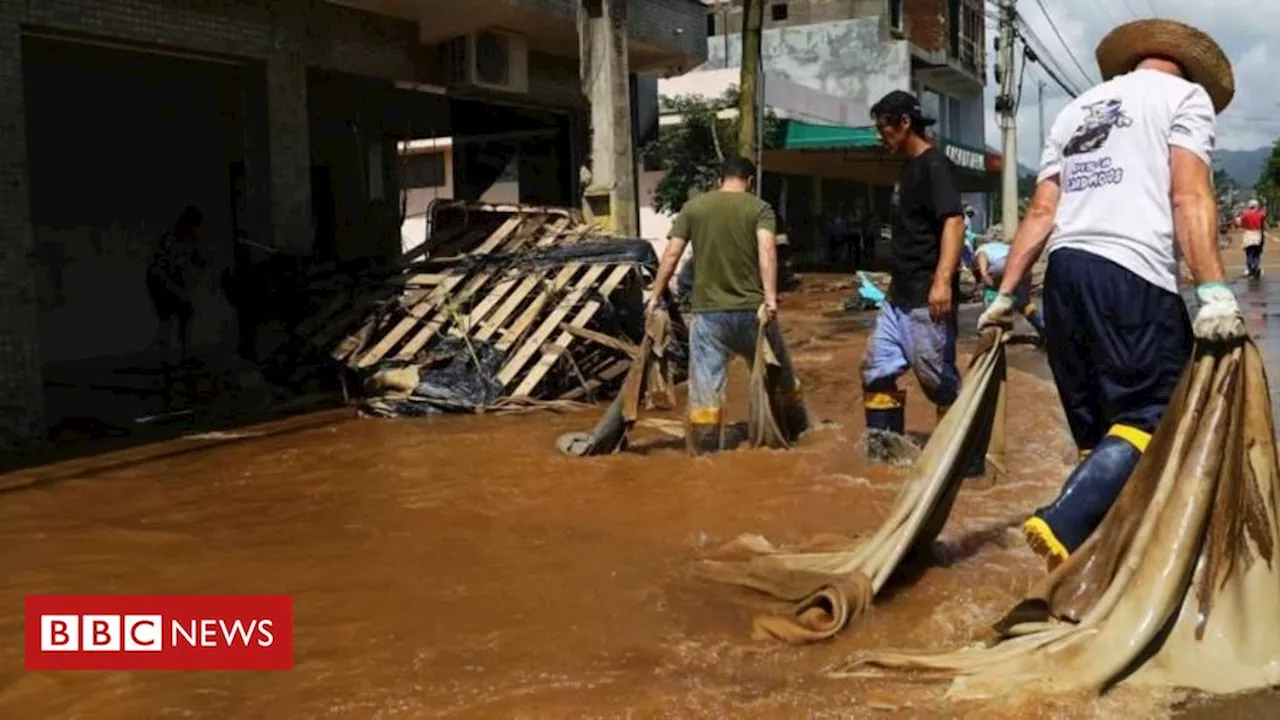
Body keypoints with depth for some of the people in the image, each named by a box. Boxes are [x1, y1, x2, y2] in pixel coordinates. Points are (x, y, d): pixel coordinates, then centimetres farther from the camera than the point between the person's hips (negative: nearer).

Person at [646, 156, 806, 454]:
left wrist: (655, 296, 6)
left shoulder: (693, 207, 6)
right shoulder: (759, 208, 0)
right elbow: (766, 250, -15)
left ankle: (704, 454, 5)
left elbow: (671, 254, 1)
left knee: (705, 389, 3)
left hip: (707, 312, 1)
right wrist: (770, 297, -23)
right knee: (779, 377, 18)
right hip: (751, 310, 0)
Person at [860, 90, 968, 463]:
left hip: (927, 298, -10)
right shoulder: (907, 169, 17)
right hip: (898, 297, 10)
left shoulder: (935, 165, -11)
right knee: (877, 371, 11)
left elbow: (954, 222, -23)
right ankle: (882, 456, 18)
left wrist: (943, 281, -34)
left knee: (939, 380, -5)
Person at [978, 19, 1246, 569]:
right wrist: (1214, 292, -14)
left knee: (1097, 424, 11)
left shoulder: (1076, 110, 27)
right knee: (1150, 414, -7)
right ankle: (1064, 525, -24)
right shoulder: (1185, 94, 10)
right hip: (1133, 274, -6)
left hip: (1065, 270, 7)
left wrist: (1006, 295, 17)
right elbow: (1189, 198, -6)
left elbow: (1041, 211, 18)